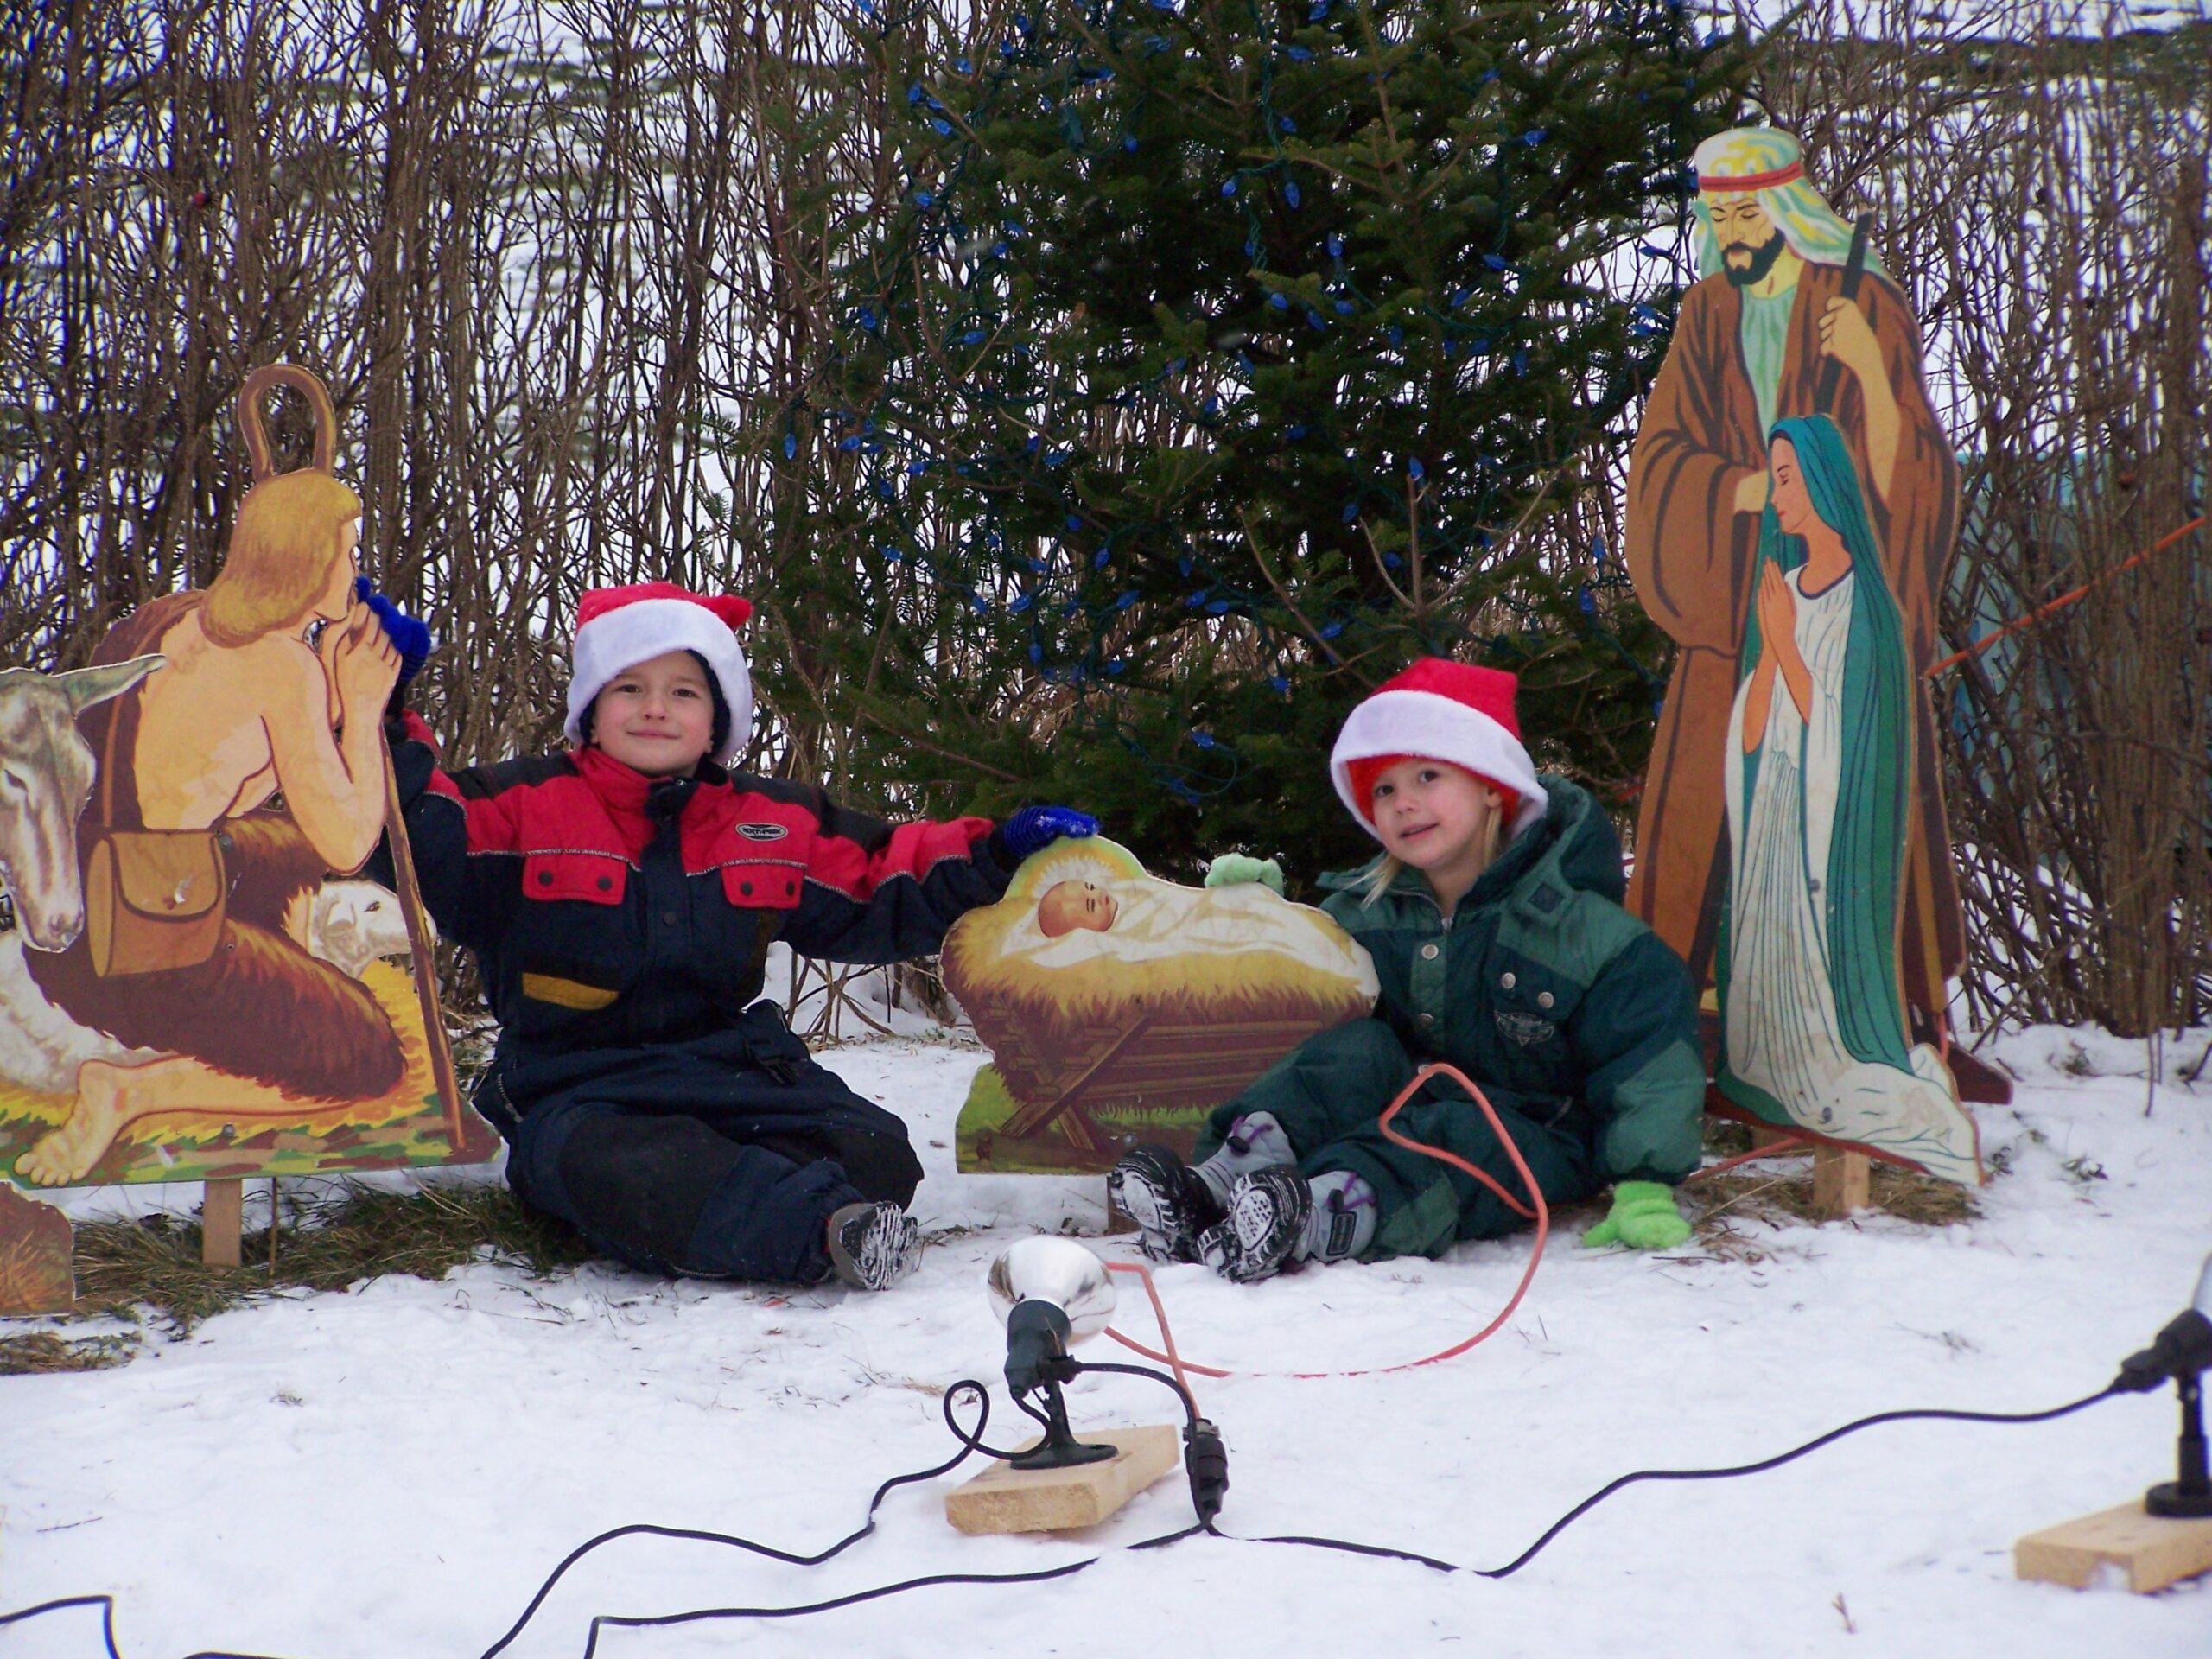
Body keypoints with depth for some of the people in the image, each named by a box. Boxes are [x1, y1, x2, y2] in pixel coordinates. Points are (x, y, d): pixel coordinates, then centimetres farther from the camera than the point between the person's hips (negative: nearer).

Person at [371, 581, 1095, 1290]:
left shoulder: (778, 824, 14)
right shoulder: (526, 805, 2)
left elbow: (881, 897, 22)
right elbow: (430, 862, -13)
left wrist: (995, 858, 12)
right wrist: (388, 738, -24)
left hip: (731, 1068, 4)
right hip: (577, 1092, -4)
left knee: (870, 1153, -22)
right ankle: (817, 1225, -52)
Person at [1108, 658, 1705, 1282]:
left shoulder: (1580, 926, -10)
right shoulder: (1360, 913, 6)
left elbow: (1649, 1056, -13)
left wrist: (1645, 1187, -21)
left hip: (1534, 1133, -5)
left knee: (1459, 1141, -36)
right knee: (1355, 1050, -24)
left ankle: (1319, 1218, -68)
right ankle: (1217, 1182, -48)